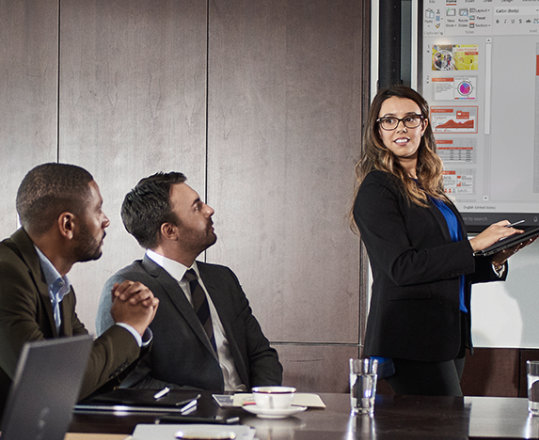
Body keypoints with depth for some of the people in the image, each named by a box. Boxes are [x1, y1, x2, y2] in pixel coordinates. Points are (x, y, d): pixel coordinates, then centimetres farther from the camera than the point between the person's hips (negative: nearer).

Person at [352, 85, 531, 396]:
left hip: (448, 336, 8)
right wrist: (474, 245, -15)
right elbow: (401, 267, -18)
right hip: (410, 338, -8)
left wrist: (495, 261, 4)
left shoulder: (429, 188, 17)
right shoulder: (376, 190, -8)